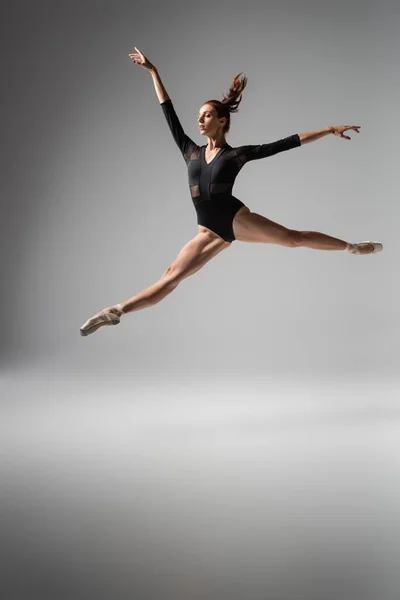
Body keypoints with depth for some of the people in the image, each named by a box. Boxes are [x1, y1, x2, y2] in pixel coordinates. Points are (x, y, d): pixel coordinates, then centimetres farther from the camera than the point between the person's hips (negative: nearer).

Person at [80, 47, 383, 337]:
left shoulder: (237, 154, -1)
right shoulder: (191, 152, 11)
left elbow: (288, 143, -1)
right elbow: (170, 114, 14)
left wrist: (329, 130, -3)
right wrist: (153, 72, 16)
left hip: (236, 217, -3)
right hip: (212, 231, 3)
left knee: (293, 237, 0)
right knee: (172, 276, -4)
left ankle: (352, 246, 19)